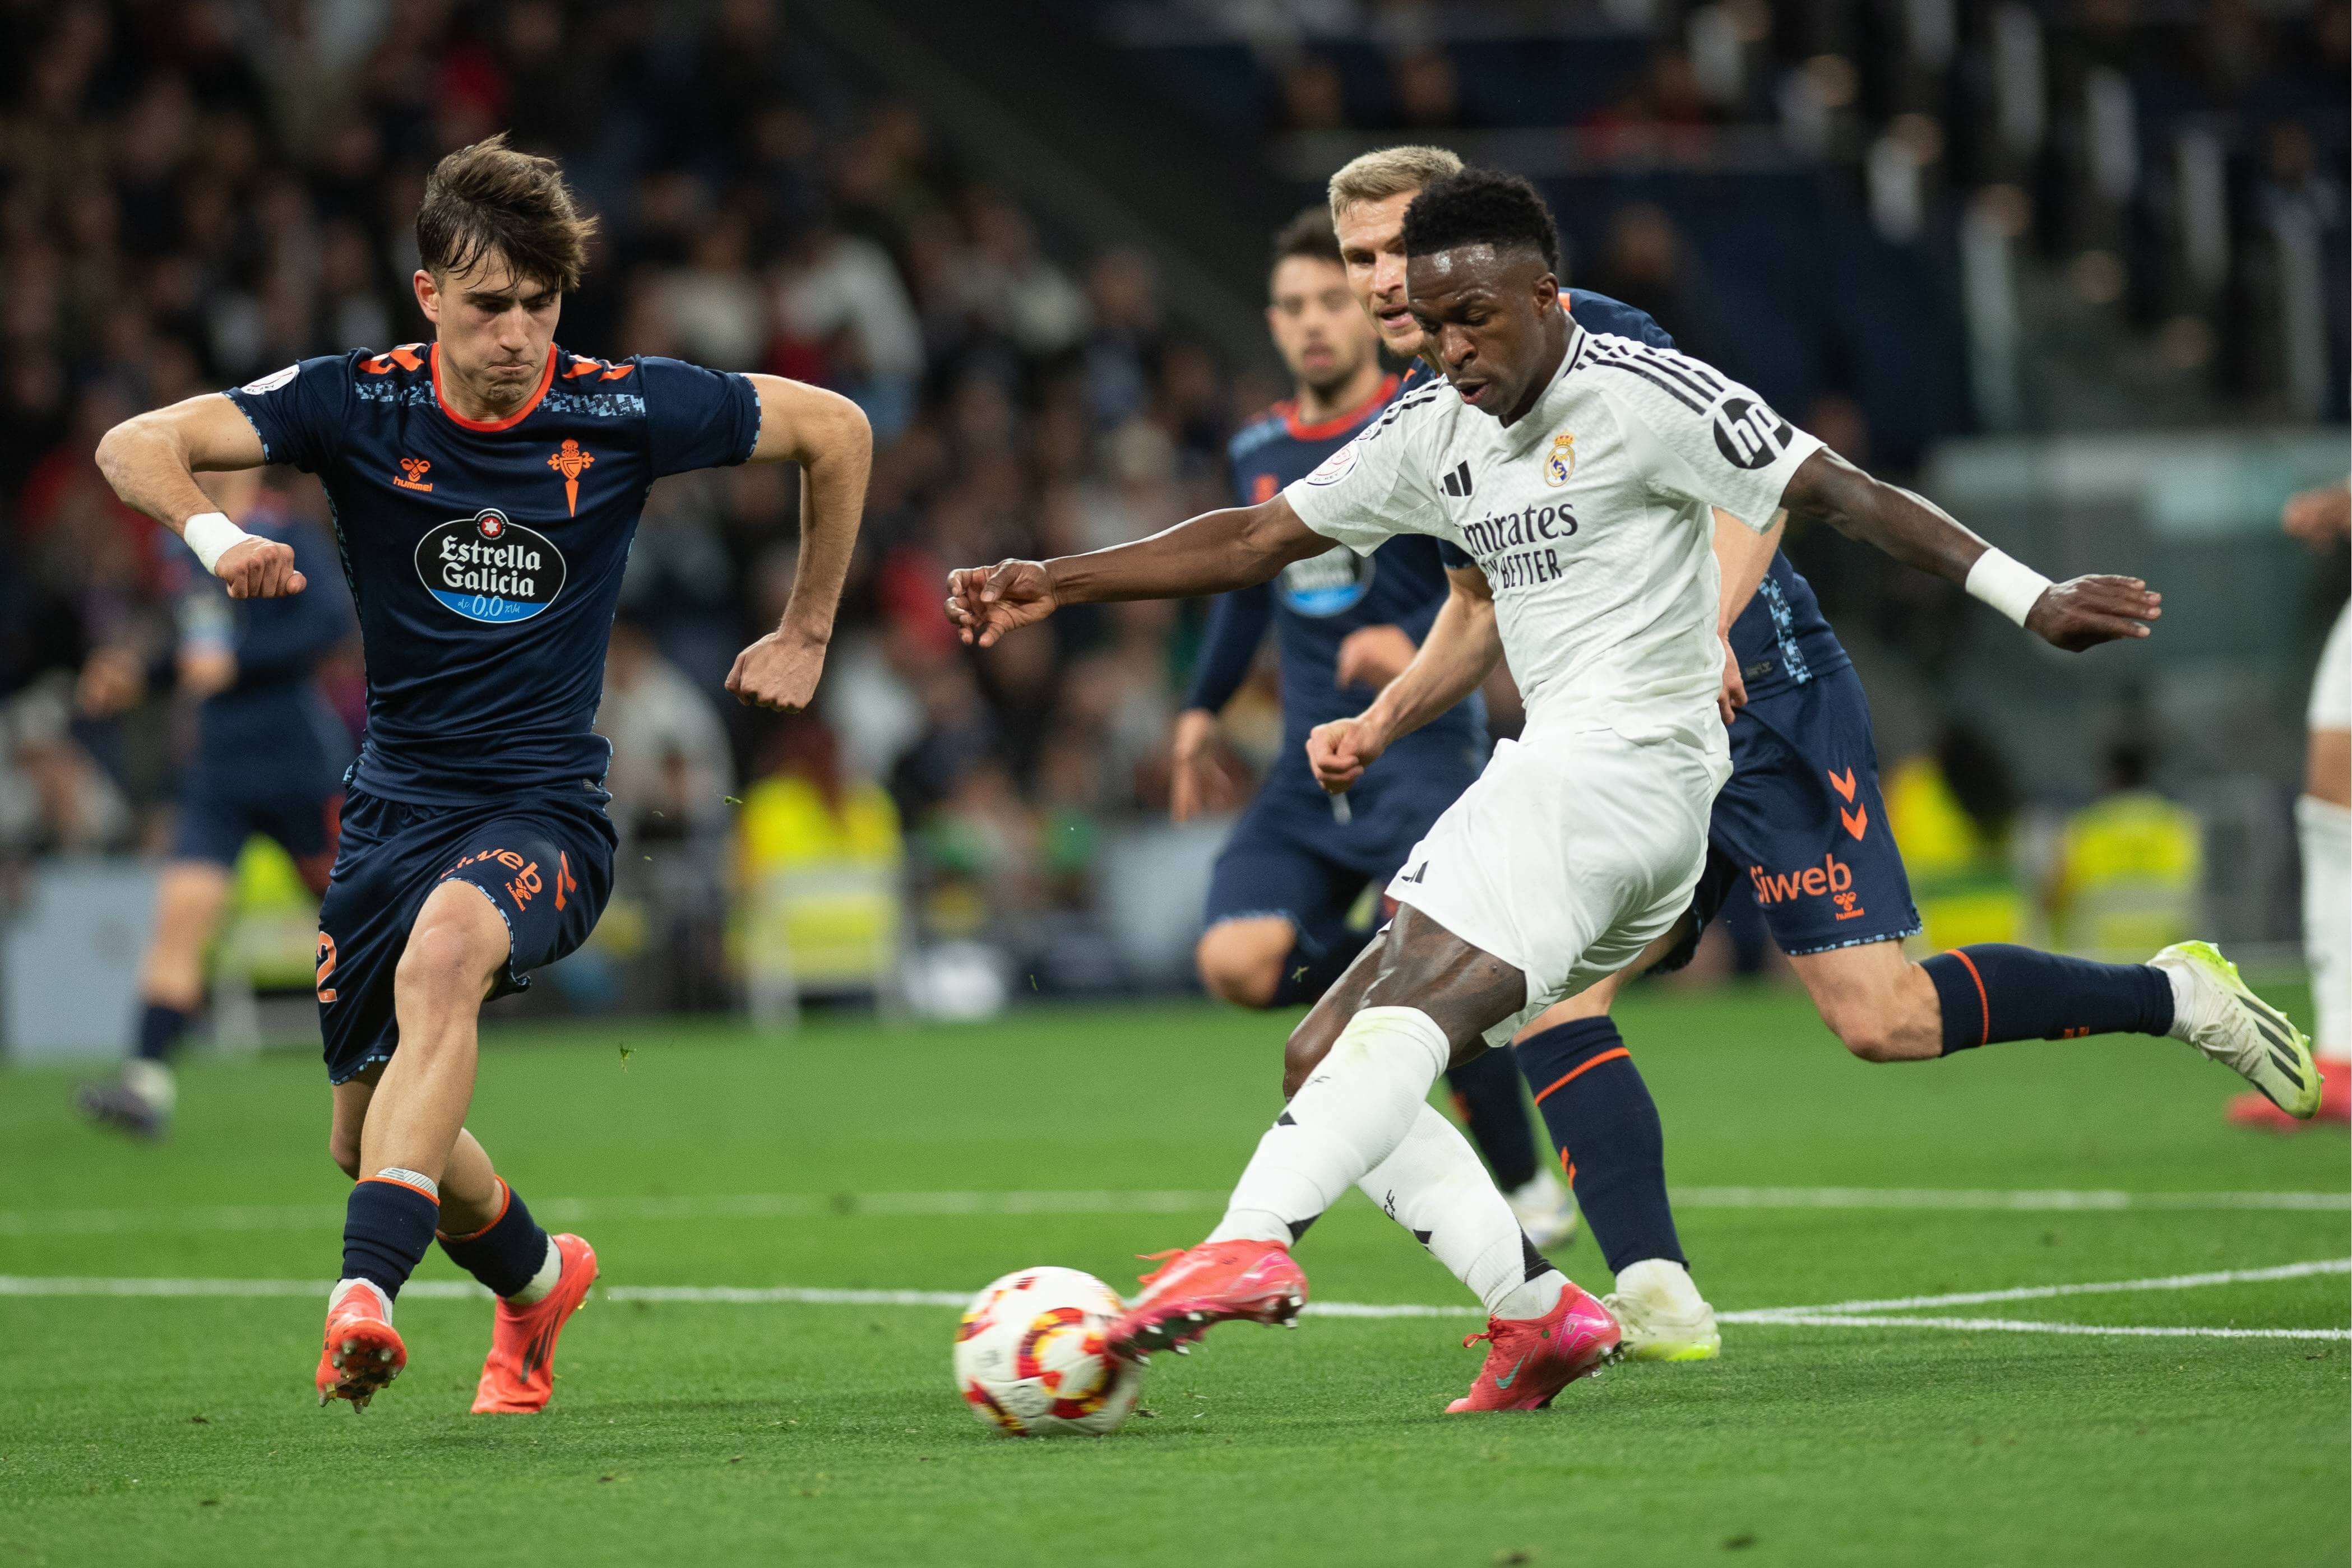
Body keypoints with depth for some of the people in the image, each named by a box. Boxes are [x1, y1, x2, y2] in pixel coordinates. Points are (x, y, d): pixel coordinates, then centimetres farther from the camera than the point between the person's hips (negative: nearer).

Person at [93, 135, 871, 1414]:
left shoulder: (624, 410, -6)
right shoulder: (358, 404, -6)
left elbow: (835, 431, 8)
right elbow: (134, 446, -15)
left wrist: (805, 634, 12)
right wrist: (213, 532, -37)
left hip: (547, 807, -3)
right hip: (395, 807, 3)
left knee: (444, 947, -37)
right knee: (368, 1135, 8)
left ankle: (365, 1293, -48)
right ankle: (534, 1279, 42)